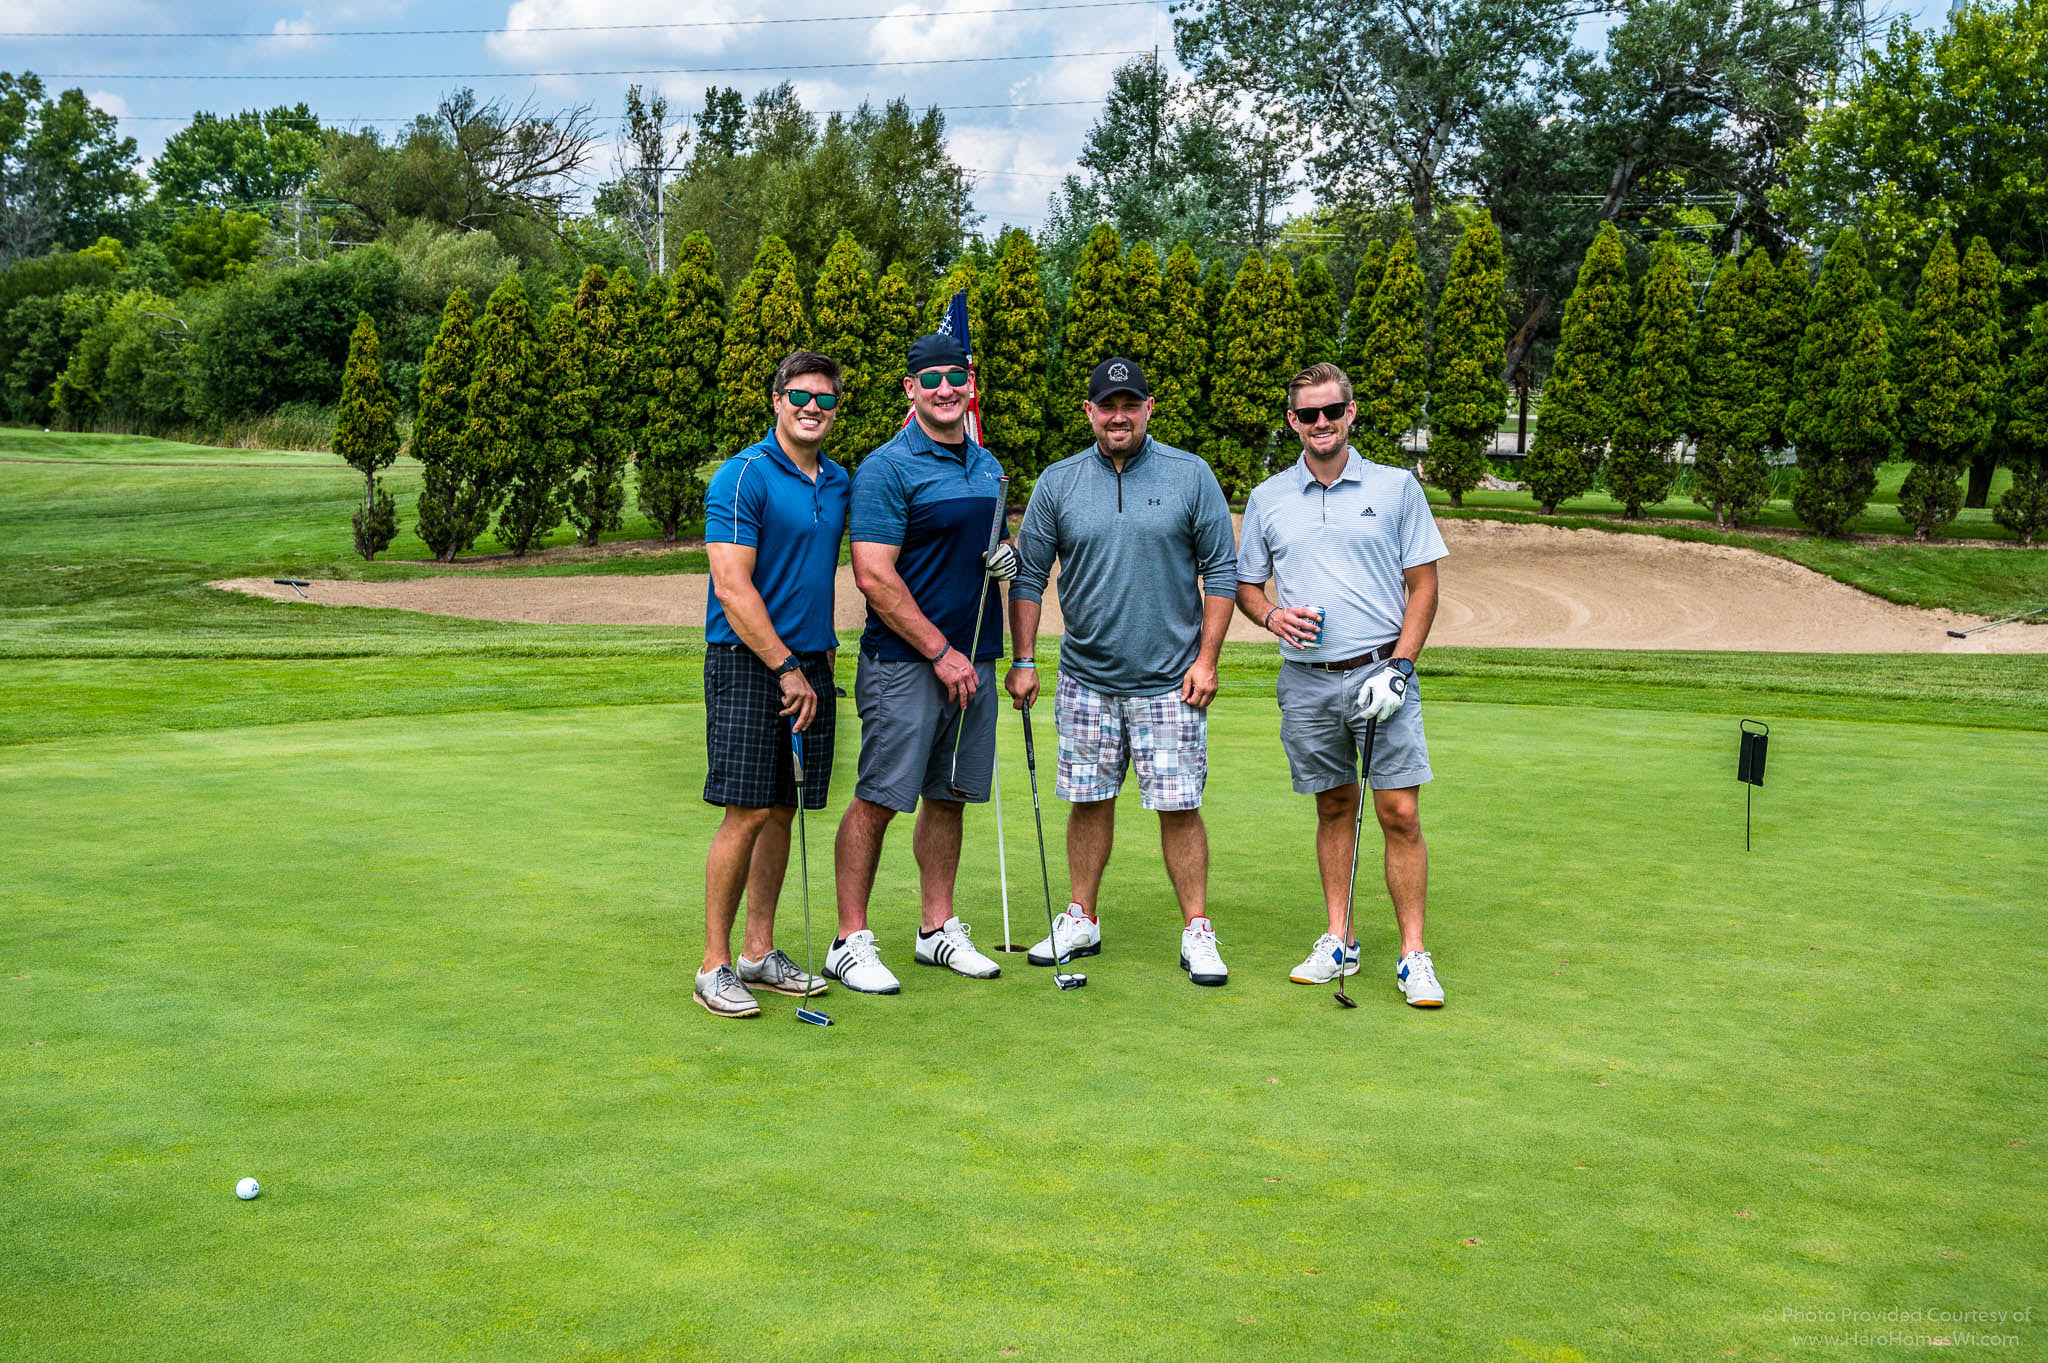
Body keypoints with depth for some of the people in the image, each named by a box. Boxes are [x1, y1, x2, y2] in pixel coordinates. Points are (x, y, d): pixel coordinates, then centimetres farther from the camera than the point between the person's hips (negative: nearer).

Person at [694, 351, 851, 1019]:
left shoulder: (839, 482, 14)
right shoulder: (744, 476, -10)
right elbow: (732, 589, -15)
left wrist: (824, 650, 17)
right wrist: (785, 669, -15)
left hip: (808, 665, 7)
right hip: (748, 664, -7)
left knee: (783, 812, 9)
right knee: (748, 811, -9)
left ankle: (760, 952, 18)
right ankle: (714, 965, -1)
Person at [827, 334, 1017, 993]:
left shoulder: (988, 466, 14)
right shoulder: (887, 468, -10)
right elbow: (874, 575, -16)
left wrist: (1008, 556, 2)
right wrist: (941, 652, -16)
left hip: (972, 661, 7)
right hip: (904, 662, -7)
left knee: (948, 797, 13)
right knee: (876, 800, -4)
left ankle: (939, 928, 23)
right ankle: (851, 941, 4)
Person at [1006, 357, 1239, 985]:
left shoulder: (1190, 476, -1)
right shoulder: (1057, 483, 4)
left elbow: (1221, 571, 1)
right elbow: (1028, 575, 7)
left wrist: (1206, 658, -5)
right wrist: (1023, 660, 0)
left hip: (1169, 681, -2)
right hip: (1085, 678, 2)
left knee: (1179, 808, -2)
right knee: (1089, 801, 9)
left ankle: (1197, 933, 8)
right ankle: (1081, 921, 22)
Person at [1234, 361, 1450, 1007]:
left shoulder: (1396, 487, 3)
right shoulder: (1267, 499, 9)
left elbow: (1423, 583, 3)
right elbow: (1246, 585, 16)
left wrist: (1399, 666, -8)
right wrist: (1272, 614, -7)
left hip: (1381, 671, -2)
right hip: (1307, 680, 2)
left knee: (1400, 813, -6)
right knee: (1333, 808, 10)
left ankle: (1414, 956, 0)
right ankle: (1338, 942, 20)